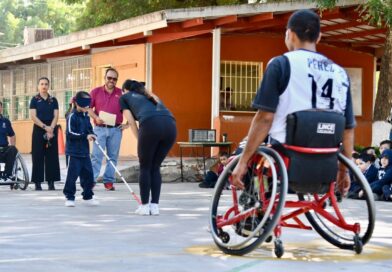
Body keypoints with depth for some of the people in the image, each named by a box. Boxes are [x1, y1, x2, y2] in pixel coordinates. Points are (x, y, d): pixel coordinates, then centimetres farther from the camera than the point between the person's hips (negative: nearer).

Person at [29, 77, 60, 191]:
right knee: (38, 156, -3)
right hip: (38, 130, -2)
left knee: (52, 156, 2)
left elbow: (56, 116, 2)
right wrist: (45, 127, -17)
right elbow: (33, 116, -7)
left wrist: (51, 128, -13)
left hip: (52, 130, 2)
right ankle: (37, 182, 0)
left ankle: (51, 182, 5)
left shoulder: (53, 100, 8)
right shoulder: (35, 100, 1)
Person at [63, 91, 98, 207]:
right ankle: (69, 197, 3)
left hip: (85, 150, 7)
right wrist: (85, 136, -22)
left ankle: (88, 196, 21)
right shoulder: (72, 116, -11)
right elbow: (70, 133, -17)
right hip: (75, 151, -7)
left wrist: (91, 135, -5)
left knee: (88, 174, 10)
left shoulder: (86, 116, 12)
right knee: (73, 174, -5)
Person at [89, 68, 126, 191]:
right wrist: (95, 117, -10)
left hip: (116, 130, 1)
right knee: (96, 155, -5)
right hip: (100, 129, -1)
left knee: (113, 156, 4)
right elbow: (89, 108, 6)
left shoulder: (121, 93, 5)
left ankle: (109, 181, 10)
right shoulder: (96, 92, 5)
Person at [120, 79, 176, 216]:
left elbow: (132, 123, 16)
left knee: (145, 167, 11)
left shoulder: (124, 97, 26)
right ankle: (155, 206, 15)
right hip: (170, 124, 4)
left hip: (150, 124, -4)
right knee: (155, 167, 17)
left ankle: (144, 206, 13)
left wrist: (140, 142, 21)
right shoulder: (150, 96, 38)